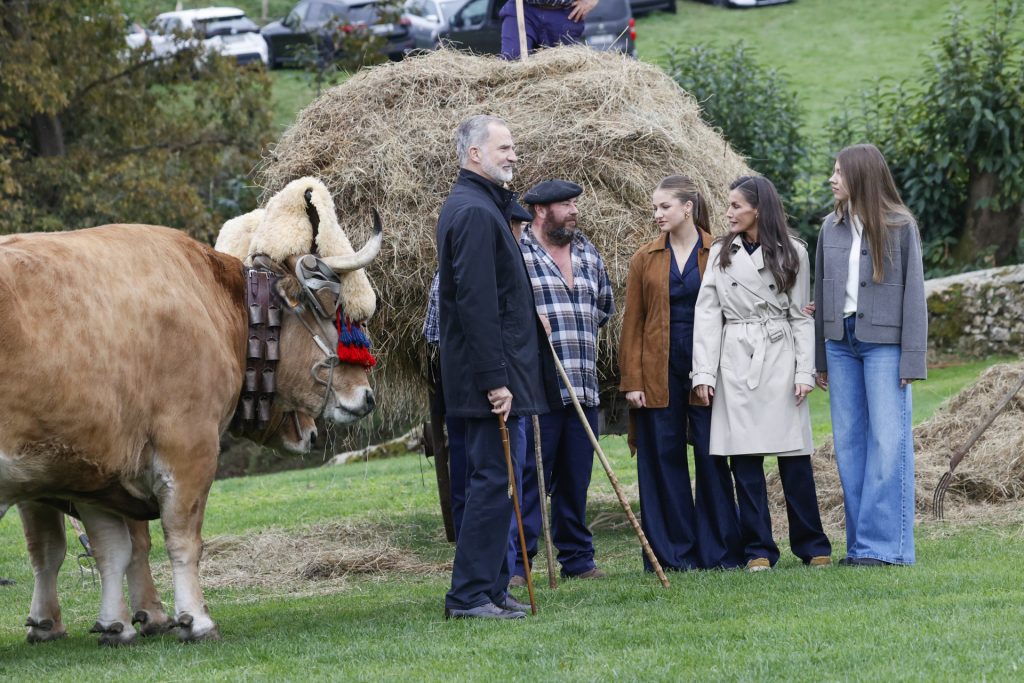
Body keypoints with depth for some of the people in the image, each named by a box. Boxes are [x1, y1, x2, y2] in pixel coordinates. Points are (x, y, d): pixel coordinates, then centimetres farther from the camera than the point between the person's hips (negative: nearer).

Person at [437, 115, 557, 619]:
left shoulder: (480, 205, 18)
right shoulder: (476, 212, -16)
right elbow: (477, 303, -21)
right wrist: (495, 380, -22)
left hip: (492, 370, 11)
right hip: (490, 370, -11)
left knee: (490, 479, 13)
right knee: (492, 480, -9)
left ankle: (489, 590, 17)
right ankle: (470, 595, -7)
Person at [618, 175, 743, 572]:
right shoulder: (646, 259, 7)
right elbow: (632, 323, 5)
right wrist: (631, 380, -1)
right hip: (660, 372, 2)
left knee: (711, 459, 0)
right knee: (663, 459, 2)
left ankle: (719, 552, 6)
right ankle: (673, 553, 7)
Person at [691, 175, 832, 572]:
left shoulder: (792, 253, 6)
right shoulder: (721, 253, 8)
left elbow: (801, 315, 6)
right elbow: (707, 314, 4)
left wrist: (805, 372, -2)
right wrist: (703, 372, -4)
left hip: (780, 359, -1)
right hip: (735, 360, 1)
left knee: (794, 456, -3)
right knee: (744, 457, 0)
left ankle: (812, 546, 6)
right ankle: (759, 550, 5)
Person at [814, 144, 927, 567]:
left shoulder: (899, 227, -3)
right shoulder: (831, 228, 10)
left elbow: (913, 293, -4)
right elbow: (822, 291, 15)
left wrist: (912, 360, -8)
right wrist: (820, 360, 14)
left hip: (883, 342, -5)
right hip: (841, 341, 5)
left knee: (888, 442, -6)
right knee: (848, 443, 5)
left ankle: (883, 544, -5)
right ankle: (859, 545, 9)